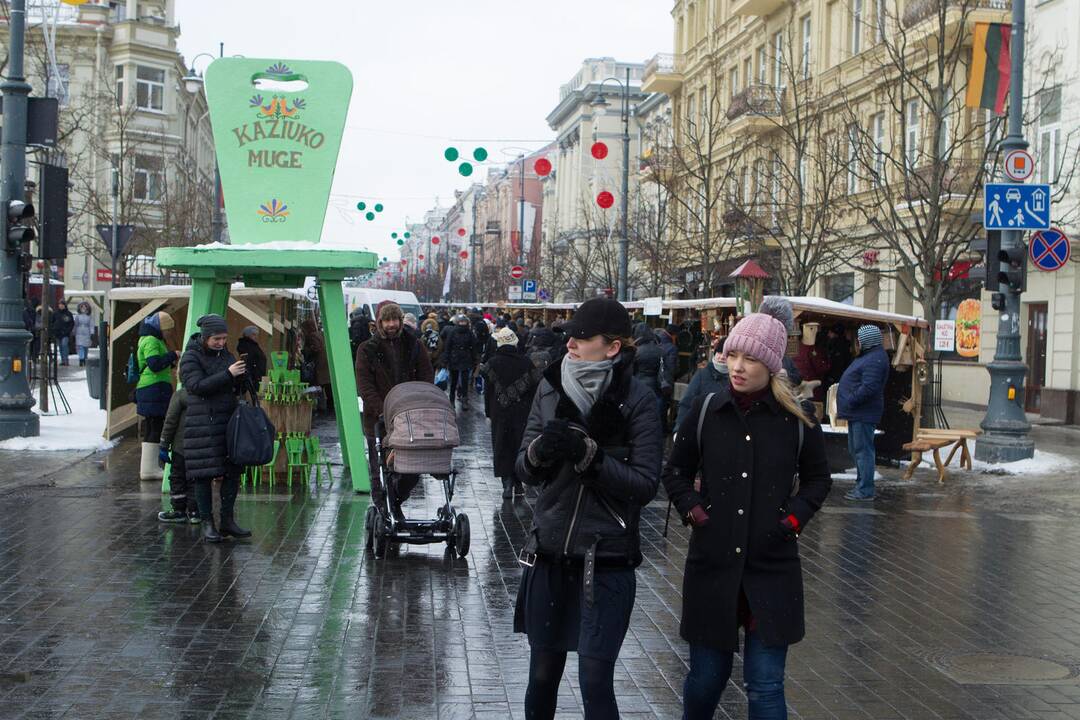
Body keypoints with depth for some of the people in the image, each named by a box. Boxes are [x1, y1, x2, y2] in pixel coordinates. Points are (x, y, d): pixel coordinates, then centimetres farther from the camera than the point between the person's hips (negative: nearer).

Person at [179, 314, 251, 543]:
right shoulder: (190, 358, -6)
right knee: (204, 474, -2)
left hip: (229, 420, 6)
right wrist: (228, 374, -24)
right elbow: (198, 386, -20)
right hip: (203, 424, -6)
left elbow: (236, 389, 16)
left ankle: (227, 521, 15)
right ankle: (207, 524, 5)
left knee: (233, 471, 5)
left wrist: (241, 377, -6)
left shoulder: (226, 355, 13)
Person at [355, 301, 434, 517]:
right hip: (378, 419, -2)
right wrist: (382, 410, -19)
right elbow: (364, 385, -6)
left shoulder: (414, 345, 7)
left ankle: (395, 501, 30)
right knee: (380, 473, 2)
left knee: (412, 471, 5)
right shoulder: (367, 349, 1)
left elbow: (427, 377, 6)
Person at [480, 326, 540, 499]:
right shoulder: (525, 362, -2)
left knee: (502, 447, 4)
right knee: (520, 445, 11)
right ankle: (518, 483, 15)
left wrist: (489, 412, 6)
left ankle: (507, 484, -5)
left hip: (500, 413, -1)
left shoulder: (492, 363, -6)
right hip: (522, 413, 2)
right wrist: (530, 410, 9)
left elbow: (488, 390, -3)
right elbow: (534, 387, 0)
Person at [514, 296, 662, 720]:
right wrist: (540, 450, -18)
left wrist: (588, 454, -23)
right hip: (550, 552, 4)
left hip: (607, 559, -4)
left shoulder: (637, 400, -8)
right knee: (542, 673, 13)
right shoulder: (551, 387, 3)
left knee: (595, 681, -5)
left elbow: (646, 484, -12)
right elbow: (524, 470, 4)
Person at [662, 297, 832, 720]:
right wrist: (692, 509, -3)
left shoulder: (797, 418, -2)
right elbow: (676, 472, 12)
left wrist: (795, 517, -3)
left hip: (772, 569, -1)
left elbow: (818, 478, 12)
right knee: (706, 676, 11)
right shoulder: (706, 410, 0)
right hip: (712, 563, 1)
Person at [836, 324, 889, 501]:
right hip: (857, 413, 11)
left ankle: (865, 490, -7)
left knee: (863, 450, -9)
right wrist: (848, 404, 16)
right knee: (856, 449, 17)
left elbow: (869, 388, -26)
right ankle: (862, 485, 25)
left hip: (863, 414, -11)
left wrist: (850, 402, -19)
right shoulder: (869, 356, 18)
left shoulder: (875, 360, -17)